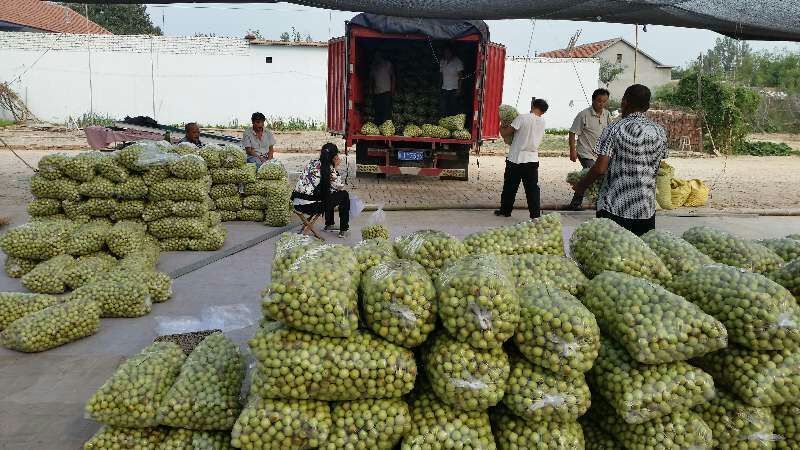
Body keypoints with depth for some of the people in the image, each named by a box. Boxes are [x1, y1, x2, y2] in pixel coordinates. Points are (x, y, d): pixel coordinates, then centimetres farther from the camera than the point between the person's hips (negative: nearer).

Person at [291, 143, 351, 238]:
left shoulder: (313, 163, 11)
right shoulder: (329, 169, -9)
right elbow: (340, 187, 4)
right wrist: (335, 168, 5)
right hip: (310, 206, -8)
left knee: (329, 192, 33)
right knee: (344, 195, 7)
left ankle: (329, 224, 44)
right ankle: (344, 230, 13)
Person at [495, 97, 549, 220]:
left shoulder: (522, 117, -11)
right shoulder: (542, 122, 4)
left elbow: (505, 133, -10)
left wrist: (502, 128, 14)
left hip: (516, 158, -3)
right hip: (533, 159, 3)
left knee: (510, 187, 10)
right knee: (532, 189, 4)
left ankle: (505, 210, 21)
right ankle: (535, 214, 1)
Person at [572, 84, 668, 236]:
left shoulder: (615, 129, -9)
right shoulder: (659, 132, 4)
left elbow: (600, 169, -15)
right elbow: (657, 168, 11)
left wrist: (581, 185, 1)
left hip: (614, 207, -4)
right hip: (646, 208, 4)